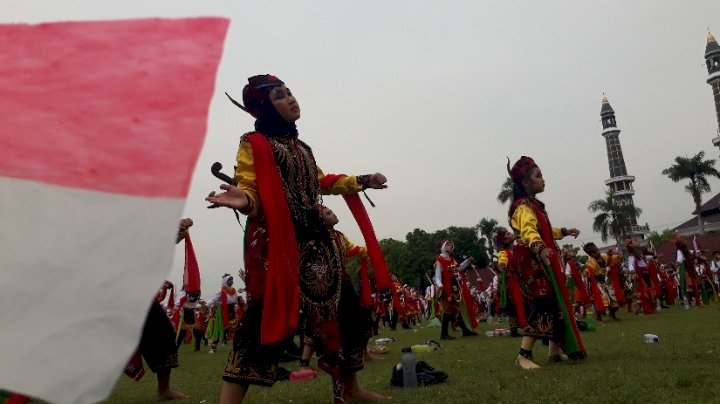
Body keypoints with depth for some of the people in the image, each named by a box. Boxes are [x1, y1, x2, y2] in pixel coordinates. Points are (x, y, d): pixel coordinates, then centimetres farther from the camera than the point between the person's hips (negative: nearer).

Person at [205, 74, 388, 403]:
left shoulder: (301, 148, 21)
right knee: (264, 318, -14)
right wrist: (243, 201, -33)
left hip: (314, 239, 8)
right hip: (275, 242, -7)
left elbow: (321, 183, 31)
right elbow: (249, 190, -10)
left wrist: (363, 181, 33)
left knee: (337, 307, 12)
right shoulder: (253, 144, 0)